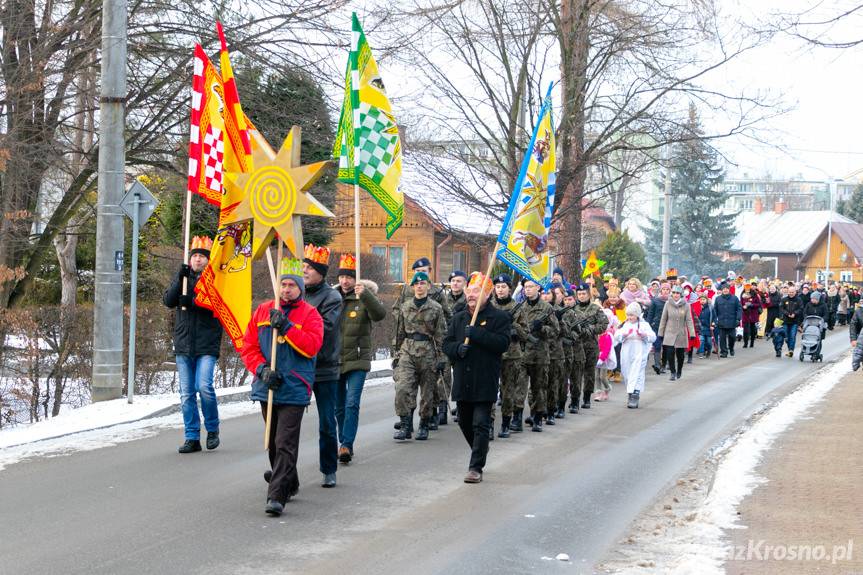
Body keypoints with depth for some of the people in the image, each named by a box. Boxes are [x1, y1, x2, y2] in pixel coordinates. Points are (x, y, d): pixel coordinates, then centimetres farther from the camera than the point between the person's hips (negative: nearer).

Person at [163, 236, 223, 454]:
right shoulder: (183, 278, 13)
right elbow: (168, 301, 0)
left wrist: (193, 301, -21)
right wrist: (180, 280, -14)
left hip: (207, 345, -4)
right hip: (183, 344, 4)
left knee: (204, 386, -16)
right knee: (186, 393, 4)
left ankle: (212, 429, 5)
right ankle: (192, 438, 10)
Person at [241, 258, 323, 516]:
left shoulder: (310, 314, -1)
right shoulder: (262, 311, 9)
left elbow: (312, 346, -15)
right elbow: (249, 346, 7)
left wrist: (286, 326, -20)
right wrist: (261, 368, -9)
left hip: (294, 389, -5)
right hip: (267, 388, 5)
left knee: (285, 444, -11)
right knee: (273, 442, 18)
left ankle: (277, 496, -14)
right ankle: (289, 484, 37)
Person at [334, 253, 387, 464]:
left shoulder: (364, 299, -3)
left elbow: (380, 314, -22)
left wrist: (365, 295, -35)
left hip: (357, 360, -4)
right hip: (334, 361, 4)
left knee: (352, 404, -12)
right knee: (339, 406, 11)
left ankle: (347, 445, -12)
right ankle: (344, 443, 23)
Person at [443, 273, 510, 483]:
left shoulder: (499, 317, -3)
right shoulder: (458, 318, 14)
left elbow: (502, 343, -16)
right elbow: (446, 344, 12)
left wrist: (475, 334, -20)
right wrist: (457, 348, -11)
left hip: (485, 381, -6)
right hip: (462, 381, 6)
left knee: (481, 424, -9)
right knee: (464, 422, 17)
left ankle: (476, 468, -6)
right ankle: (480, 450, 41)